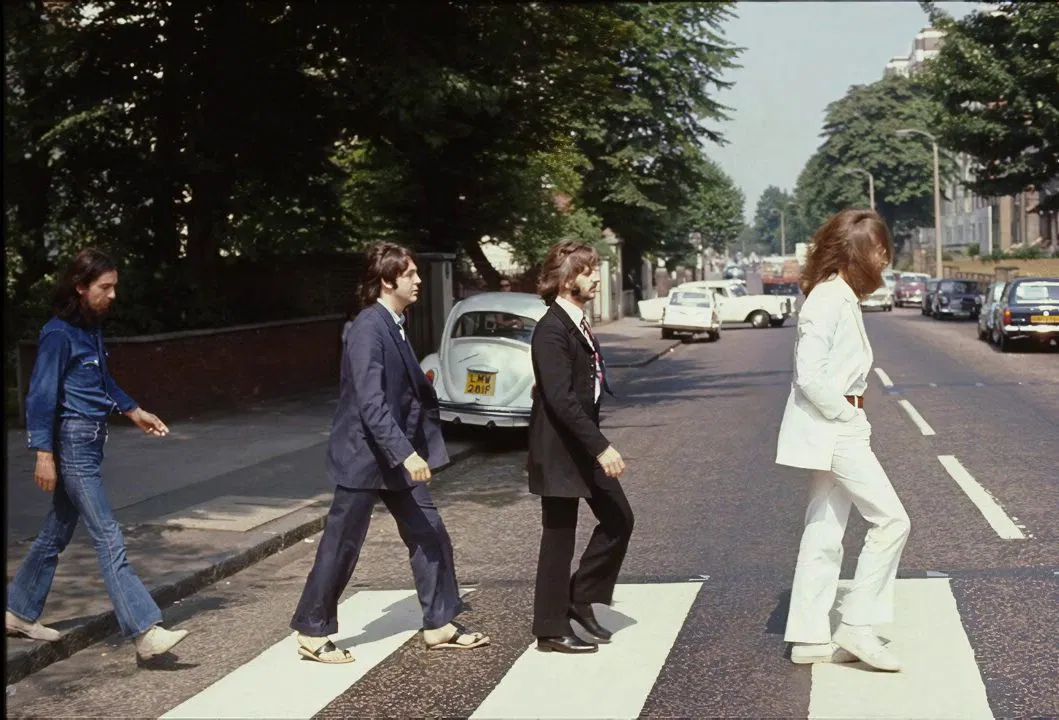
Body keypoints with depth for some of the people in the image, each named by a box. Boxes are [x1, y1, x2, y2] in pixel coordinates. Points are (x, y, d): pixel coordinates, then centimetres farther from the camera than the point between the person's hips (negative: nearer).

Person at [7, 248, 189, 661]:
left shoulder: (90, 329, 11)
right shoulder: (58, 333, -14)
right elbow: (42, 395, -16)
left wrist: (133, 411, 29)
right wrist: (44, 453, -20)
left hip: (90, 442, 9)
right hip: (72, 444, -9)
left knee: (58, 532, 17)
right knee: (108, 539, -11)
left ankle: (19, 613, 30)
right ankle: (146, 633, -13)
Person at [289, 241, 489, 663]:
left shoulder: (394, 324, 10)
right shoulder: (368, 329, -19)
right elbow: (371, 403, -26)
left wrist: (416, 449, 17)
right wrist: (405, 453, -32)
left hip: (396, 455, 9)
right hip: (364, 456, -9)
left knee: (430, 536, 9)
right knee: (341, 546, 2)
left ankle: (439, 625, 18)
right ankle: (313, 632, 16)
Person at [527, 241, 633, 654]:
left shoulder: (578, 323, 10)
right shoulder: (552, 330, -19)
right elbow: (561, 399, -27)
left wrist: (598, 444, 17)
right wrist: (601, 447, -29)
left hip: (585, 444, 9)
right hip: (559, 450, -9)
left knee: (618, 519, 12)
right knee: (559, 539, 1)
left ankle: (580, 600, 23)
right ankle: (551, 631, 12)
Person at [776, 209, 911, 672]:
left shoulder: (842, 297, 14)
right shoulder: (829, 299, -17)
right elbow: (810, 376, -23)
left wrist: (850, 415, 7)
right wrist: (846, 414, -14)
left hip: (836, 429, 10)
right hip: (833, 429, -10)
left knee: (824, 532, 10)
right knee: (891, 519, -7)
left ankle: (810, 638, 15)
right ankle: (857, 625, -1)